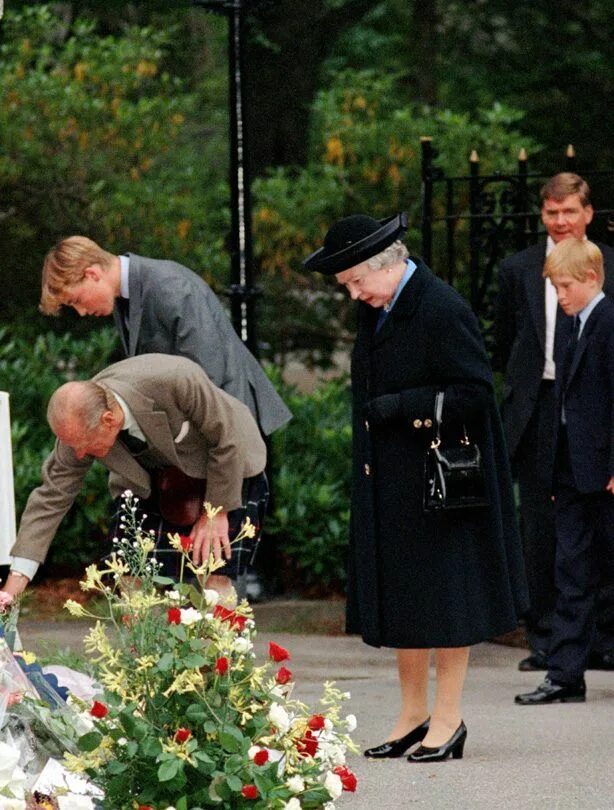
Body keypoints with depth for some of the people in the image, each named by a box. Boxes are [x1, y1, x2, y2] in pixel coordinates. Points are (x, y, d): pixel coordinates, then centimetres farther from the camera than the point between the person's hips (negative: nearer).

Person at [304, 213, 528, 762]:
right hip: (391, 483, 8)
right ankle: (413, 715, 17)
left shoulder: (442, 310, -17)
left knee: (443, 595, -1)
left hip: (439, 480, -8)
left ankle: (448, 718, 7)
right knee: (399, 595, 10)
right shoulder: (377, 310, 9)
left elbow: (474, 392, -19)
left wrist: (398, 406, -20)